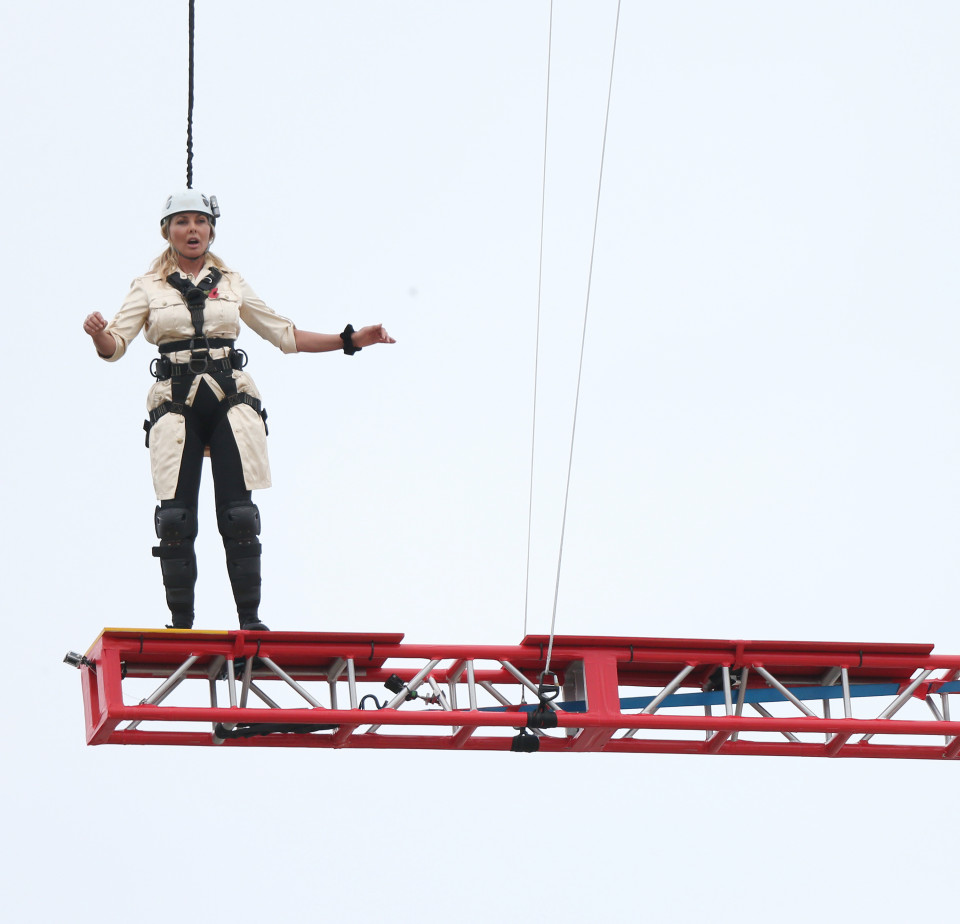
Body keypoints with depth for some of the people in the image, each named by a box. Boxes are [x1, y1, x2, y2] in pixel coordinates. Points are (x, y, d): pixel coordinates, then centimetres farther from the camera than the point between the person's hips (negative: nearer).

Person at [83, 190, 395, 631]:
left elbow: (285, 334, 20)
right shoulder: (149, 287, 9)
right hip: (176, 403, -1)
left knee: (238, 515, -6)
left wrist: (350, 340, 15)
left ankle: (250, 620, -2)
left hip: (230, 400, 1)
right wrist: (99, 334, -25)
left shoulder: (231, 283, 15)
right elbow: (115, 345, -1)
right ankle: (180, 624, 0)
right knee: (176, 518, -7)